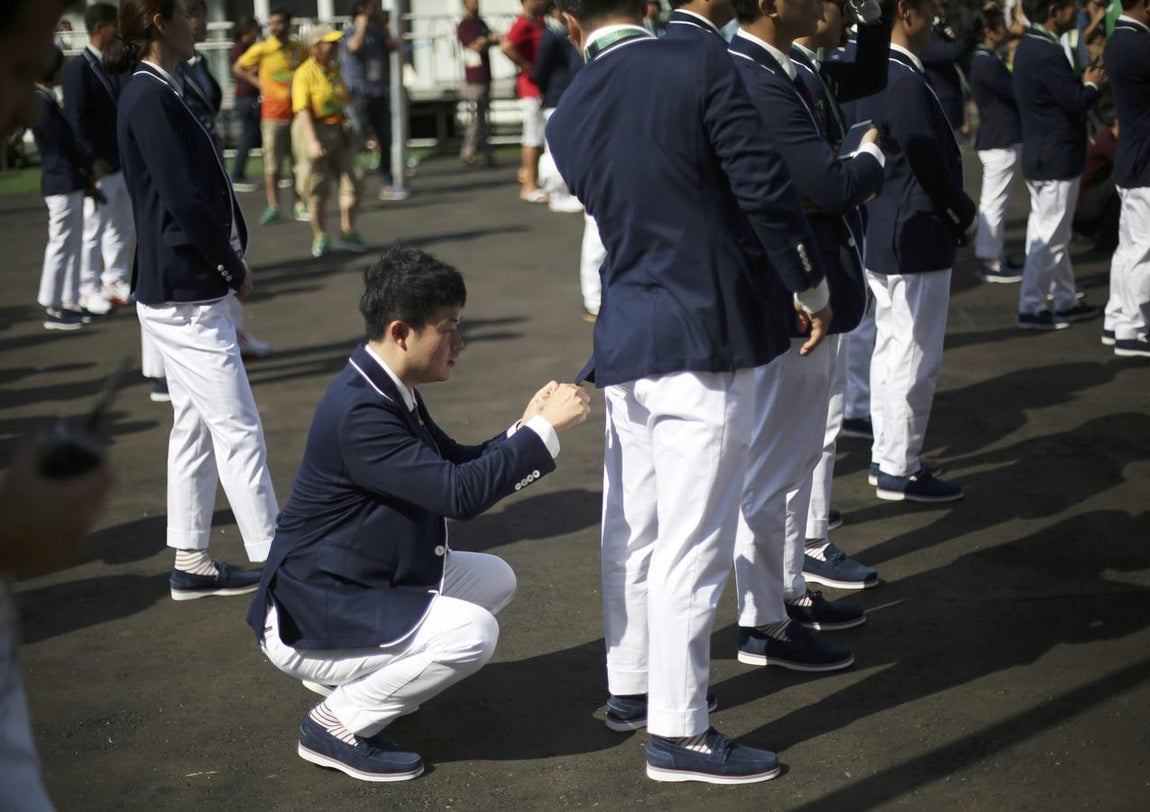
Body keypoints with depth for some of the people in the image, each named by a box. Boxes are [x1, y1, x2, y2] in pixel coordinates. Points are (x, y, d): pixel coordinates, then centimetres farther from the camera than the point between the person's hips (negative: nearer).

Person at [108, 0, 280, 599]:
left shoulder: (154, 93, 14)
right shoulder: (150, 98, -16)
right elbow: (185, 200, -20)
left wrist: (229, 267, 4)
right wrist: (236, 269, -9)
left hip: (183, 291, 10)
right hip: (186, 295, -10)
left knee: (195, 426, 13)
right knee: (238, 429, -5)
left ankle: (190, 565, 20)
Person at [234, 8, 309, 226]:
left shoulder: (300, 50, 6)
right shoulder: (262, 49, -3)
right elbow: (238, 68, 6)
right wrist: (259, 83, -1)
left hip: (297, 113, 3)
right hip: (273, 115, -3)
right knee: (272, 163, -3)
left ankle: (300, 206, 14)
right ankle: (273, 207, 3)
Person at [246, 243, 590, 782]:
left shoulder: (391, 391, 5)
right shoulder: (358, 412, -27)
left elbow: (458, 464, 12)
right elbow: (460, 493, -31)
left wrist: (524, 428, -5)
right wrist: (543, 429, -25)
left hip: (363, 587, 11)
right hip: (307, 621, -11)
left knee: (496, 579, 13)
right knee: (472, 633, -24)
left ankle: (349, 674, 15)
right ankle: (337, 725, -6)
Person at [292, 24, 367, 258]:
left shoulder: (335, 69, 9)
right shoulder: (305, 73, -12)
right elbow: (303, 110, -20)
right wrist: (312, 141, -29)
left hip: (339, 131, 6)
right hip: (314, 132, -6)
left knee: (354, 182, 0)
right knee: (317, 189, 4)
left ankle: (347, 234, 14)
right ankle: (320, 238, 20)